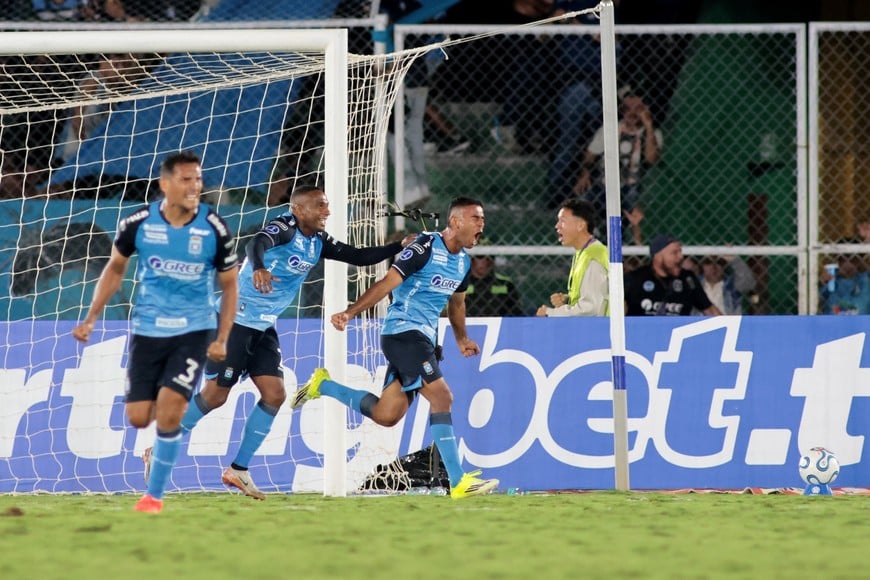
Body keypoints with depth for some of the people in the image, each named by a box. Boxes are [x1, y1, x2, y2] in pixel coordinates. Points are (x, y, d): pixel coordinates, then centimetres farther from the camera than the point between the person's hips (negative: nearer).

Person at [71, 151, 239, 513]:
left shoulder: (214, 230, -10)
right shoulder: (138, 223, -7)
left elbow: (229, 285, 2)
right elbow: (115, 268, 10)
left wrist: (222, 339, -6)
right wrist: (91, 318, 7)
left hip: (194, 330, -2)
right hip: (147, 329, 2)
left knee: (169, 412, -15)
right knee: (139, 418, 0)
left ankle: (155, 494, 0)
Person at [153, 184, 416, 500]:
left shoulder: (318, 242, 6)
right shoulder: (285, 227, -19)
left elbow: (359, 256, 11)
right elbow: (256, 243, -40)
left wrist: (400, 246, -1)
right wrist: (258, 268, -61)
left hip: (263, 329, 8)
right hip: (235, 320, -8)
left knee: (275, 395, -2)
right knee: (215, 394, -7)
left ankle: (238, 469, 7)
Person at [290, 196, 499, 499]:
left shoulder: (464, 262, 12)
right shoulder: (427, 246, -13)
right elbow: (387, 283, -17)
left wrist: (461, 338, 28)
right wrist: (350, 313, -24)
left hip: (424, 338, 9)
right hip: (403, 330, -9)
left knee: (386, 415, 8)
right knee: (441, 396, -18)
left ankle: (322, 386, 26)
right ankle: (459, 482, -19)